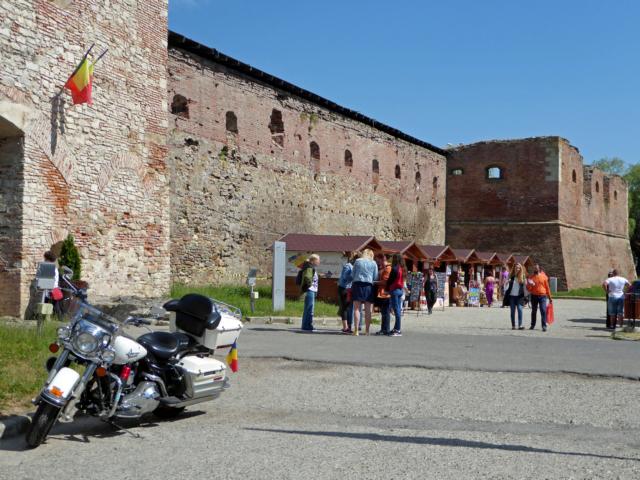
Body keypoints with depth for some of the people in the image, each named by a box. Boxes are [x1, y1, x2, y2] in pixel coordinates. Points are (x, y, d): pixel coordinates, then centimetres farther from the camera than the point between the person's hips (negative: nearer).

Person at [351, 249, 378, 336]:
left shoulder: (357, 261, 6)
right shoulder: (373, 263, 6)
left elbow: (353, 274, 10)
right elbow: (375, 277, 7)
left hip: (357, 284, -1)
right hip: (368, 286, 1)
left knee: (356, 308, -1)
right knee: (368, 310, 6)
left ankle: (356, 330, -8)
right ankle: (367, 330, 7)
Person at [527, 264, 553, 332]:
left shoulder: (544, 276, 3)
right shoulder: (531, 277, 5)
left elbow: (547, 287, 7)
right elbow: (528, 288, 5)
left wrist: (550, 297, 7)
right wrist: (530, 285, -18)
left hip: (542, 296, -2)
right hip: (534, 296, 2)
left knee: (543, 311, -10)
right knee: (534, 311, 11)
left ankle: (544, 326, -8)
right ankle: (532, 325, 23)